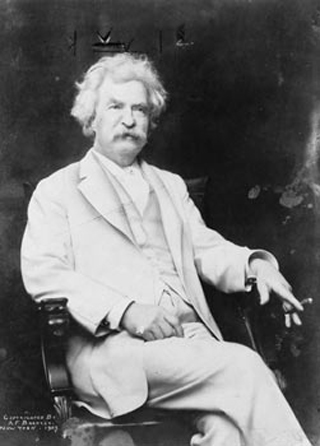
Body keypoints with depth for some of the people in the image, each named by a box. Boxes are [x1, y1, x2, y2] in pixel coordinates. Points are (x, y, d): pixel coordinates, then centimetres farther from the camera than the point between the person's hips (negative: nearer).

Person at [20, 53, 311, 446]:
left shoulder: (172, 186, 27)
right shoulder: (56, 190, 12)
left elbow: (207, 249, 20)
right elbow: (41, 273, -3)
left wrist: (255, 264, -4)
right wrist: (124, 310, -17)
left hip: (190, 334, 4)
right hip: (111, 347, -3)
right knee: (242, 366, -26)